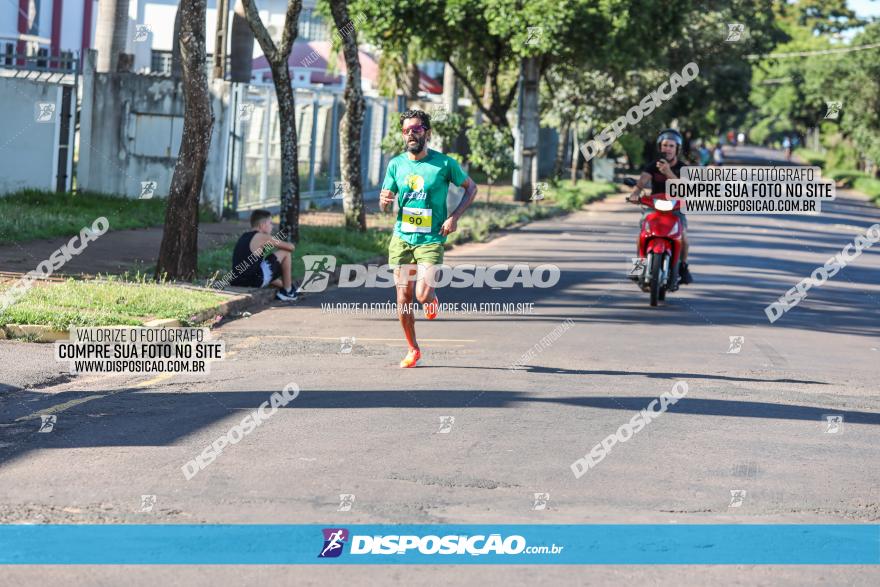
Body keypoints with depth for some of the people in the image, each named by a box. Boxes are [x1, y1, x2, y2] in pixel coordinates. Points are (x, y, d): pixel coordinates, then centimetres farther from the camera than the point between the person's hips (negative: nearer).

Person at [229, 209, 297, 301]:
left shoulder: (244, 237, 17)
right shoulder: (262, 237, -6)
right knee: (285, 252, 6)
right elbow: (290, 247, -2)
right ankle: (288, 291, 14)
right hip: (256, 280, -8)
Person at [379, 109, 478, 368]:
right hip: (401, 238, 3)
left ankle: (433, 297, 22)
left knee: (422, 296, -16)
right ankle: (413, 350, 20)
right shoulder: (396, 164, 3)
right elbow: (385, 203, 13)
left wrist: (455, 216, -7)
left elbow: (471, 187, 6)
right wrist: (384, 200, -13)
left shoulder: (444, 163, -6)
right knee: (403, 299, 3)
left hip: (431, 239, -3)